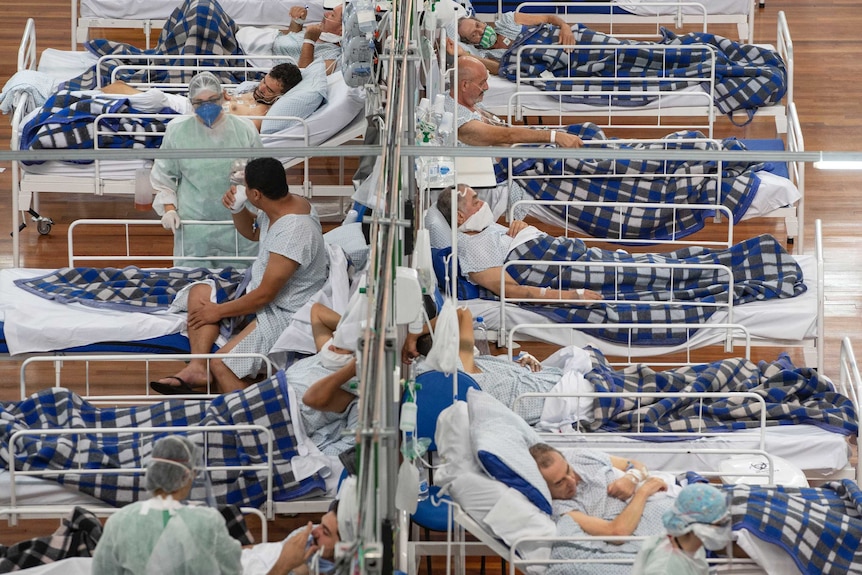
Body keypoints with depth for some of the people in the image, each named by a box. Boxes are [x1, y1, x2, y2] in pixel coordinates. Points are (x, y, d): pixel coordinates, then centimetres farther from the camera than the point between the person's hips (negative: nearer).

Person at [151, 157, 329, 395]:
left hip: (285, 313, -11)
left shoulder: (293, 232, -31)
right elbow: (252, 232, 22)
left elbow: (265, 295, -26)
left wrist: (219, 311, -12)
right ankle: (197, 367, -6)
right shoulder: (288, 203, -2)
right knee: (199, 293, 5)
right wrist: (237, 209, -1)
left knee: (221, 364, -22)